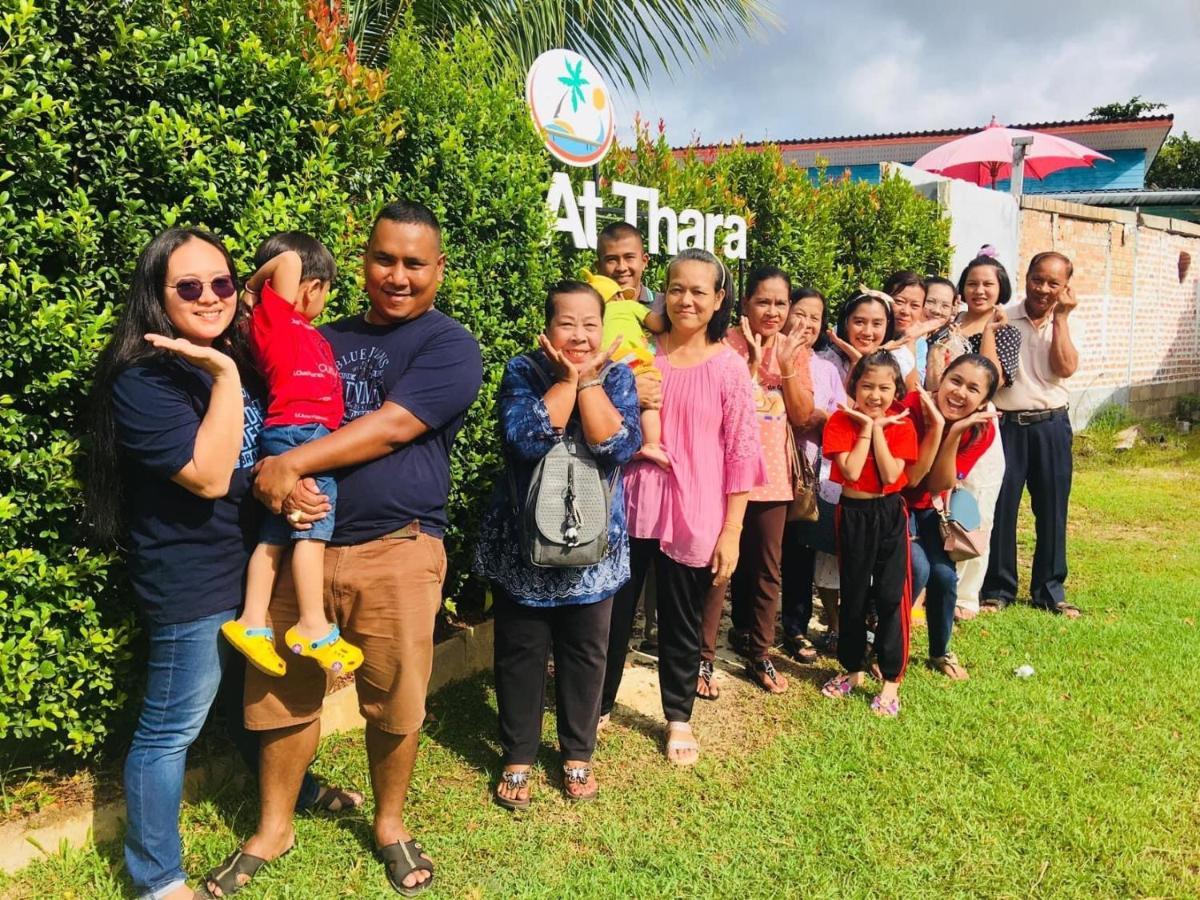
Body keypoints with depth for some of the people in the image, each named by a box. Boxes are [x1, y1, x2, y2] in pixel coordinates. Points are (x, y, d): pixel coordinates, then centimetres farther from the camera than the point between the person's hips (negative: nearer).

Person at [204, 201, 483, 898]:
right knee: (283, 690, 11)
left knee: (393, 701, 8)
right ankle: (273, 829, 32)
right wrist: (275, 478, -7)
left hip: (395, 549, -4)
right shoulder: (325, 340, 16)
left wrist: (292, 465, -17)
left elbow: (391, 428, -15)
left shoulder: (449, 345, -3)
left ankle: (390, 824, 32)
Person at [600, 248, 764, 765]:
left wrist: (731, 530, -5)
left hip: (694, 516, -1)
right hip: (632, 505, 2)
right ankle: (597, 706, 30)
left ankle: (679, 718, 31)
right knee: (613, 610, 10)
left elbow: (741, 453, -3)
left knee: (682, 621, 12)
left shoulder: (729, 367, -3)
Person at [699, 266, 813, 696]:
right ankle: (703, 658, 13)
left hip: (772, 474, 5)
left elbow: (802, 415, 1)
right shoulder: (729, 345, -9)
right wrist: (754, 361, -21)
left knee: (767, 570, 13)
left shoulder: (794, 349, 6)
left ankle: (759, 653, 28)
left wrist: (788, 368, -12)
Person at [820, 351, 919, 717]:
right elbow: (851, 471, -18)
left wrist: (879, 428, -15)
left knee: (891, 596, -2)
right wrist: (865, 428, -15)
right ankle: (853, 669, 28)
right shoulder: (841, 421, -6)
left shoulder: (902, 425, -4)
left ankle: (891, 681, 9)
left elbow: (890, 474, -16)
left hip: (890, 514, 0)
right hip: (853, 513, 1)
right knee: (853, 595, 12)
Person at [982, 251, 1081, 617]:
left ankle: (1050, 590, 22)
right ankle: (998, 588, 16)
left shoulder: (1065, 325, 5)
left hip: (1051, 425, 2)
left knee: (1052, 508, 8)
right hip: (1006, 423, -2)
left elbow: (1064, 368, -12)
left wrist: (1060, 317, -10)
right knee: (1000, 507, 2)